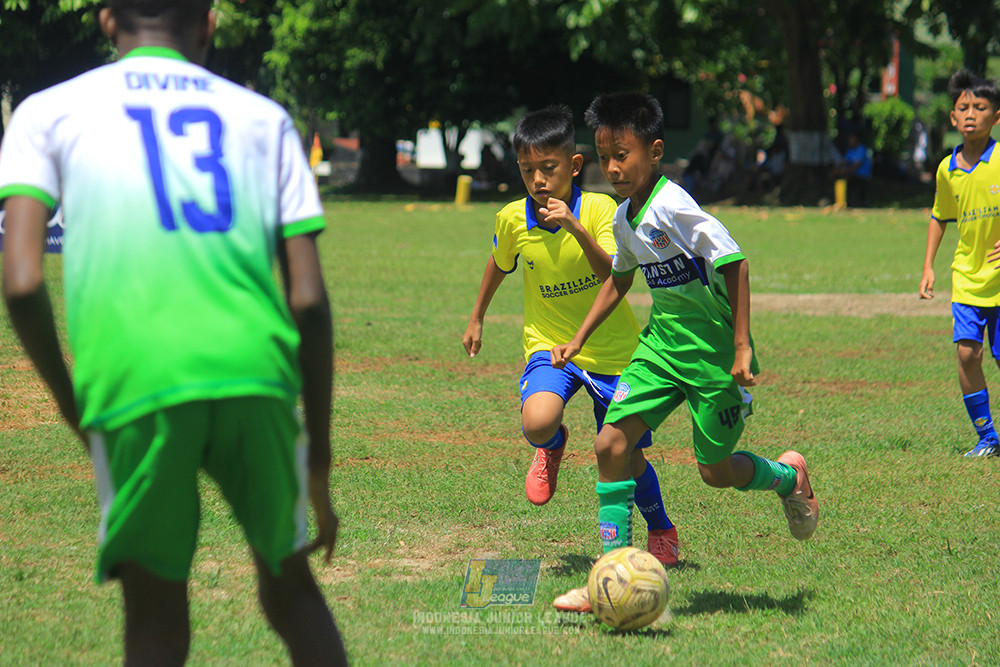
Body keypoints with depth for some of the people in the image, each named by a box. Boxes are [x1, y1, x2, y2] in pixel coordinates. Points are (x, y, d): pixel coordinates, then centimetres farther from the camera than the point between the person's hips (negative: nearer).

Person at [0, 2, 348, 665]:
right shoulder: (263, 118, 19)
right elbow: (309, 300, 11)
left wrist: (73, 407, 15)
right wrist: (320, 454, 18)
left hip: (133, 384, -1)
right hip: (257, 375, 2)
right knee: (289, 584, 21)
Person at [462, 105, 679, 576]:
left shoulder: (599, 210, -17)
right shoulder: (513, 219, -9)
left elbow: (615, 279, -31)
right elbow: (499, 265, 13)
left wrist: (577, 229, -43)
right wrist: (476, 318, 24)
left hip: (611, 349, -1)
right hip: (549, 343, 1)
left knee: (627, 459, 3)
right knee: (537, 423, -29)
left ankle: (661, 529, 34)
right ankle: (552, 448, 9)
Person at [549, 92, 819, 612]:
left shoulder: (675, 208, -21)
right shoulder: (625, 218, 4)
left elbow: (734, 265, -21)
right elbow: (618, 280, 23)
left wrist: (741, 348, -22)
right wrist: (578, 341, 21)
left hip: (712, 349, -7)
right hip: (661, 341, 7)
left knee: (715, 470, 2)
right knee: (611, 442, -7)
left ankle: (789, 475, 35)